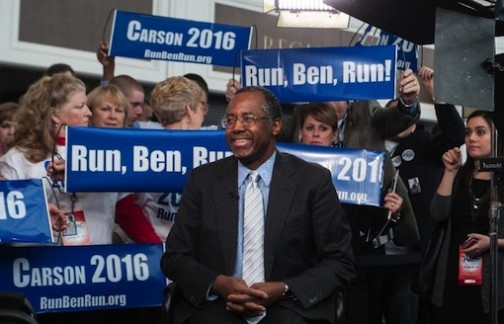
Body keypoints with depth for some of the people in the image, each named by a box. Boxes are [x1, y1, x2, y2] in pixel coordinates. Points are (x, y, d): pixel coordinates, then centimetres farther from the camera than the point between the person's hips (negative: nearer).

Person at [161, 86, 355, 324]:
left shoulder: (313, 180, 1)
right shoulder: (203, 179, 7)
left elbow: (339, 262, 2)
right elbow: (174, 257, 8)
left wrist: (283, 290, -13)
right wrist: (218, 284, -12)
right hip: (215, 304, 1)